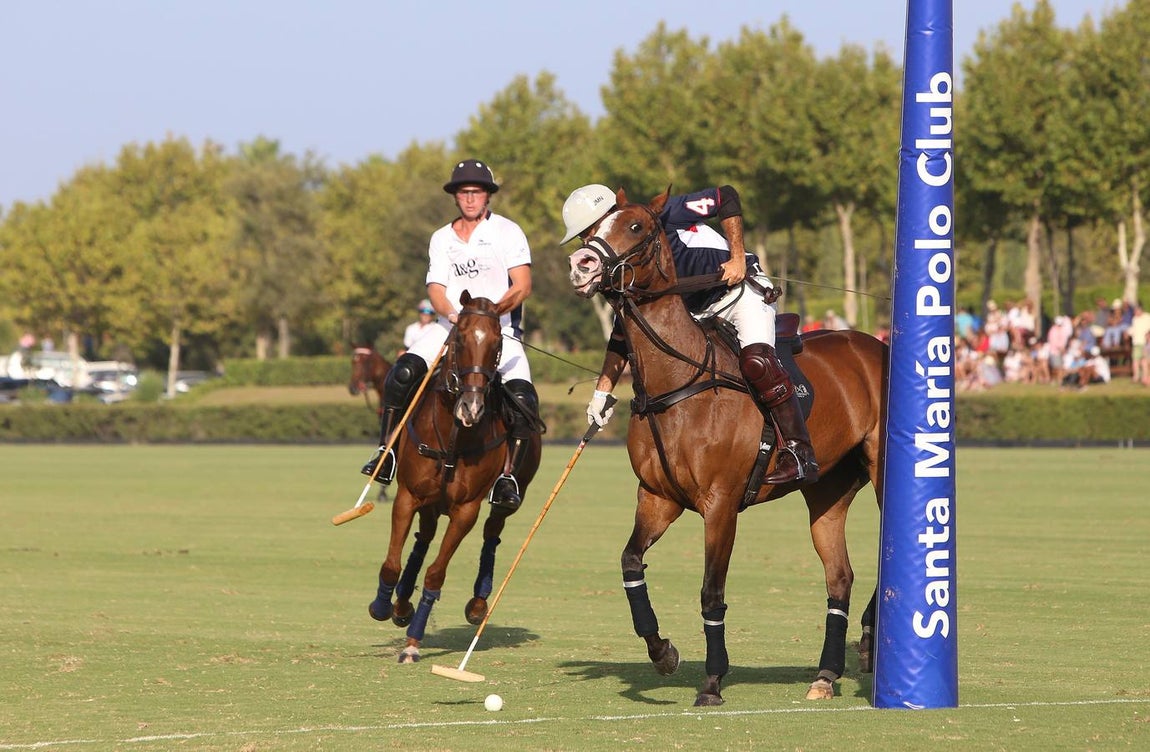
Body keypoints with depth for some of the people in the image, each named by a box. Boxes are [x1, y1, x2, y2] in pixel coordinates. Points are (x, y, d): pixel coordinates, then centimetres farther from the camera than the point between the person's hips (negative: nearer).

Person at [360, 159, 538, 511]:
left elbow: (523, 286, -8)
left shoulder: (507, 231, 2)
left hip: (501, 331, -3)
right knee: (404, 370, -23)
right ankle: (387, 452, -17)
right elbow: (435, 288, 5)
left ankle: (508, 476, -19)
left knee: (523, 397, -27)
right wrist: (451, 313, -18)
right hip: (452, 325, 3)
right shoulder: (442, 239, 14)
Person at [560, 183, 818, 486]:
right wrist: (602, 392, 0)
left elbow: (727, 198, -17)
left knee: (756, 360, -29)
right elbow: (621, 336, 6)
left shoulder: (665, 217, -20)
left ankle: (800, 452, -27)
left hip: (742, 290, -8)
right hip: (699, 316, 8)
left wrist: (738, 258, -22)